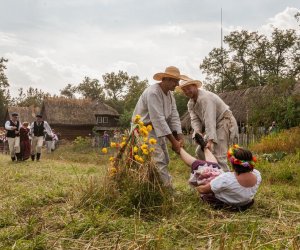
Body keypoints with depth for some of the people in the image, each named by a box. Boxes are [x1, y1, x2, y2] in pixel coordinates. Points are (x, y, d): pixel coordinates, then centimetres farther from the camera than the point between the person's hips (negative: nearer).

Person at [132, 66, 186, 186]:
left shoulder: (170, 94, 5)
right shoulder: (153, 93, -23)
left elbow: (174, 116, 1)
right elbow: (158, 119, -28)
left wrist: (180, 138, -10)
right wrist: (173, 141, -27)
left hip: (157, 129, 10)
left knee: (165, 160, 11)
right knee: (159, 161, -17)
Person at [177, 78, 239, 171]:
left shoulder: (205, 98, -21)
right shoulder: (190, 104, 8)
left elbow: (209, 120, -30)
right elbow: (194, 119, -6)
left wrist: (210, 140, -37)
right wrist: (198, 132, -27)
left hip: (224, 122, -10)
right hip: (216, 126, 10)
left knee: (218, 156, -20)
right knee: (200, 152, 7)